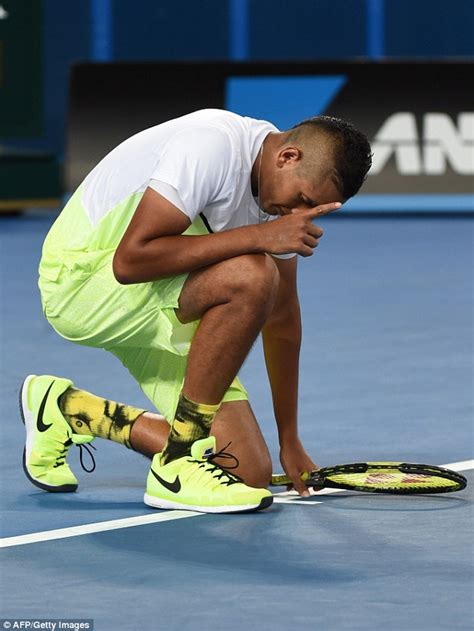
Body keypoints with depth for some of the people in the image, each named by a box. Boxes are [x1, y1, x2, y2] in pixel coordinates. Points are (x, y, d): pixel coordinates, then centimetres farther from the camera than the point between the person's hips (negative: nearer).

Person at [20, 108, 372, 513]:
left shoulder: (287, 190, 1)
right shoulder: (213, 146, -26)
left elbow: (282, 318, 10)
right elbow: (130, 259, -33)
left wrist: (290, 443, 13)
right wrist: (256, 236, -35)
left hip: (159, 313, 9)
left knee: (250, 474, -2)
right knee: (249, 277, -33)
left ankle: (68, 410, 19)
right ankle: (180, 466, -21)